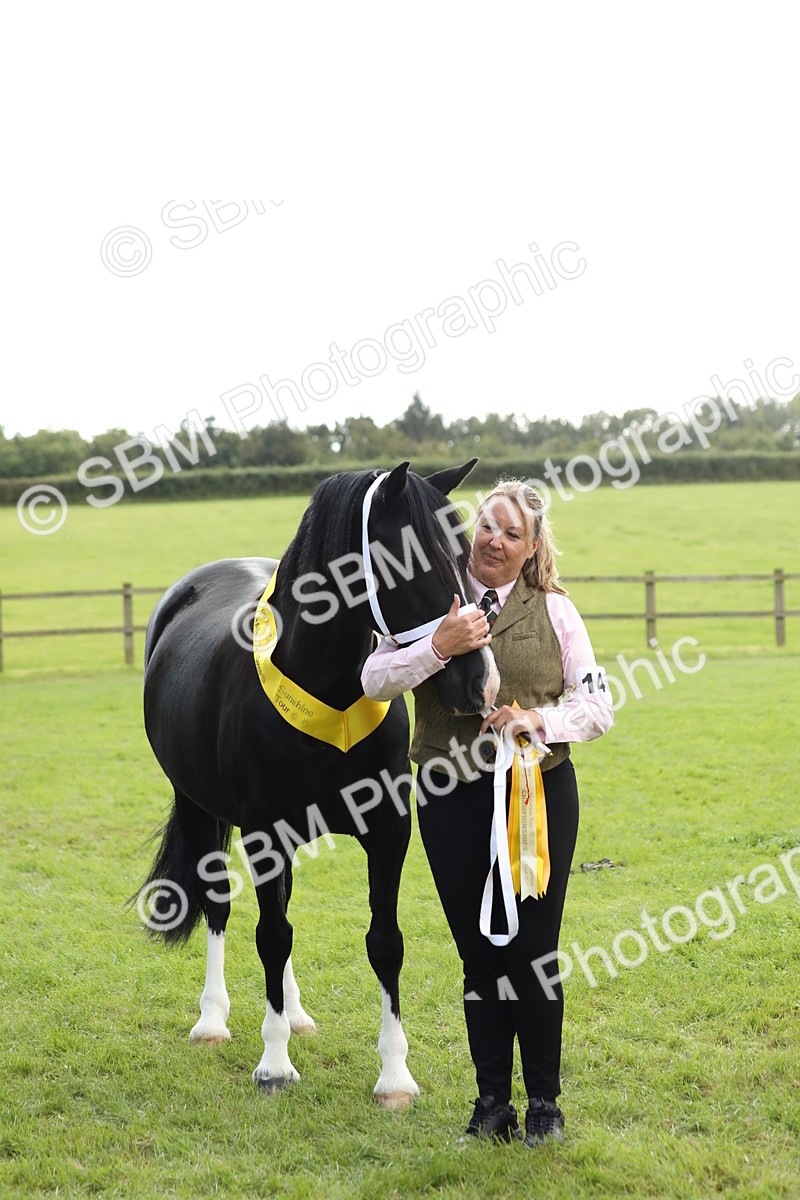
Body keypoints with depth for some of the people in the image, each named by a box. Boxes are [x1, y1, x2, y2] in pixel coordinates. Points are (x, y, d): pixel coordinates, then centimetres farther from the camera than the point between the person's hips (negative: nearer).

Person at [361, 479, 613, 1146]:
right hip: (453, 798, 1)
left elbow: (597, 706, 1)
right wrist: (437, 648, -20)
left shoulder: (554, 610, 3)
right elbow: (375, 682, -6)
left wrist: (540, 721, -17)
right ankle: (492, 1101, 18)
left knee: (535, 951, 2)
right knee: (480, 954, 7)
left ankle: (545, 1101, 16)